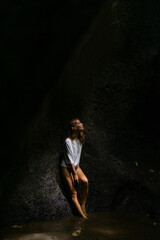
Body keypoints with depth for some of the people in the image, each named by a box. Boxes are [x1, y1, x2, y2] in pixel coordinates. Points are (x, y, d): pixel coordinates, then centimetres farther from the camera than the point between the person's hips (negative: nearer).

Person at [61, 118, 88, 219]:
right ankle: (82, 215, -11)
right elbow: (70, 158, -18)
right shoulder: (68, 141, -17)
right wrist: (75, 174, -19)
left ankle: (83, 207, -11)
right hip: (67, 167, -6)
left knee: (85, 181, -22)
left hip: (76, 166, 6)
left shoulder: (80, 139, 4)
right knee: (73, 192, -11)